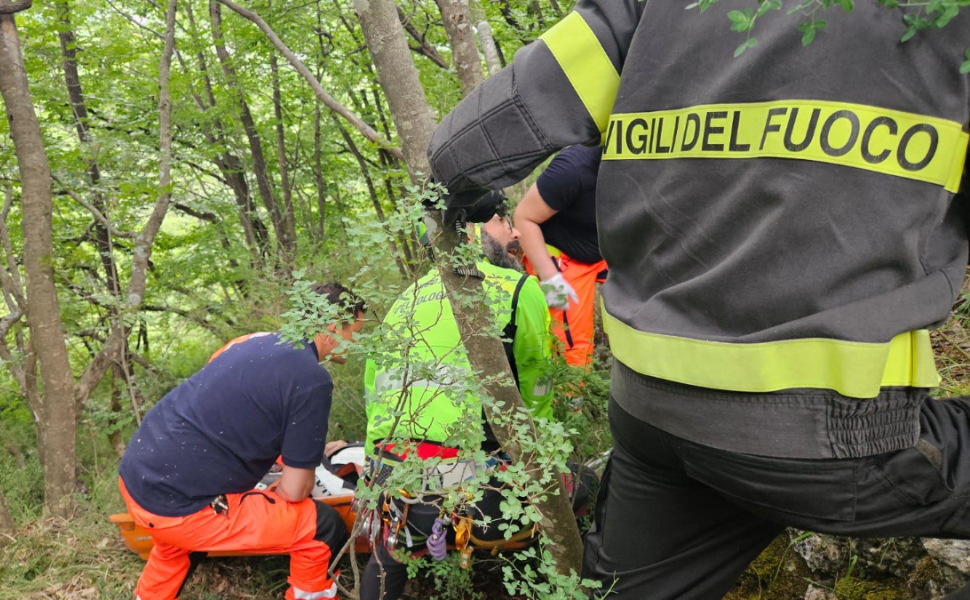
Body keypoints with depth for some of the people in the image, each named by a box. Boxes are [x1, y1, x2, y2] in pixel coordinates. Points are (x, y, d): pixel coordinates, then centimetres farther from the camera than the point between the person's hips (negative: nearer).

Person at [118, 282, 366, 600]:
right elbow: (295, 489, -10)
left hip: (136, 475, 9)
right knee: (324, 528, 0)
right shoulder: (312, 379, -14)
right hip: (179, 505, -9)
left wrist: (312, 451, 35)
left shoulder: (260, 342, 11)